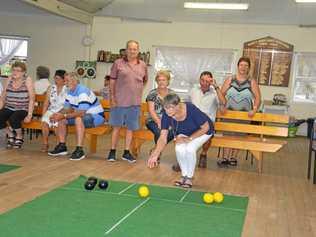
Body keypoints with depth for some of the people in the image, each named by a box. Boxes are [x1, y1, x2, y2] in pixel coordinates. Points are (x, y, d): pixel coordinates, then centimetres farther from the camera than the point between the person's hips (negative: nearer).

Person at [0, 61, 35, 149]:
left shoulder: (27, 80, -3)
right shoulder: (9, 79, 8)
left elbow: (32, 99, -8)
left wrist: (29, 115, -16)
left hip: (22, 109, -4)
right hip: (9, 108, 4)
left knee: (13, 119, -33)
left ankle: (19, 137, -2)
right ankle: (10, 135, 8)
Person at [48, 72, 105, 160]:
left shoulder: (82, 91, -25)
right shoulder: (70, 91, 5)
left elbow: (81, 113, -33)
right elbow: (67, 108, 11)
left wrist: (64, 116, -32)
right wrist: (57, 114, -10)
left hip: (96, 117, -9)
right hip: (83, 115, 9)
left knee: (78, 119, -37)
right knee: (61, 119, -1)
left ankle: (79, 150, -33)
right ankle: (62, 146, 4)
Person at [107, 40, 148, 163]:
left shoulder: (143, 65, 7)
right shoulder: (118, 63, -2)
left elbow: (145, 80, 21)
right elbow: (112, 81, 1)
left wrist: (137, 91, 10)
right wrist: (112, 97, -4)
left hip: (135, 102, 3)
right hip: (119, 101, -3)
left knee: (130, 128, 8)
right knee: (116, 126, 5)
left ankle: (126, 152, 18)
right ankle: (112, 151, 15)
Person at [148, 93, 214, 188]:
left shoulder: (191, 109, -38)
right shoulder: (166, 115, -26)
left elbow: (206, 127, -25)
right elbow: (163, 138, -26)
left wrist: (189, 138, -28)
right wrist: (155, 155, -39)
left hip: (202, 132, -4)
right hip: (183, 133, 4)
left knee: (190, 148, -27)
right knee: (179, 149, -23)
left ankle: (189, 177, -4)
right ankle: (184, 175, 2)